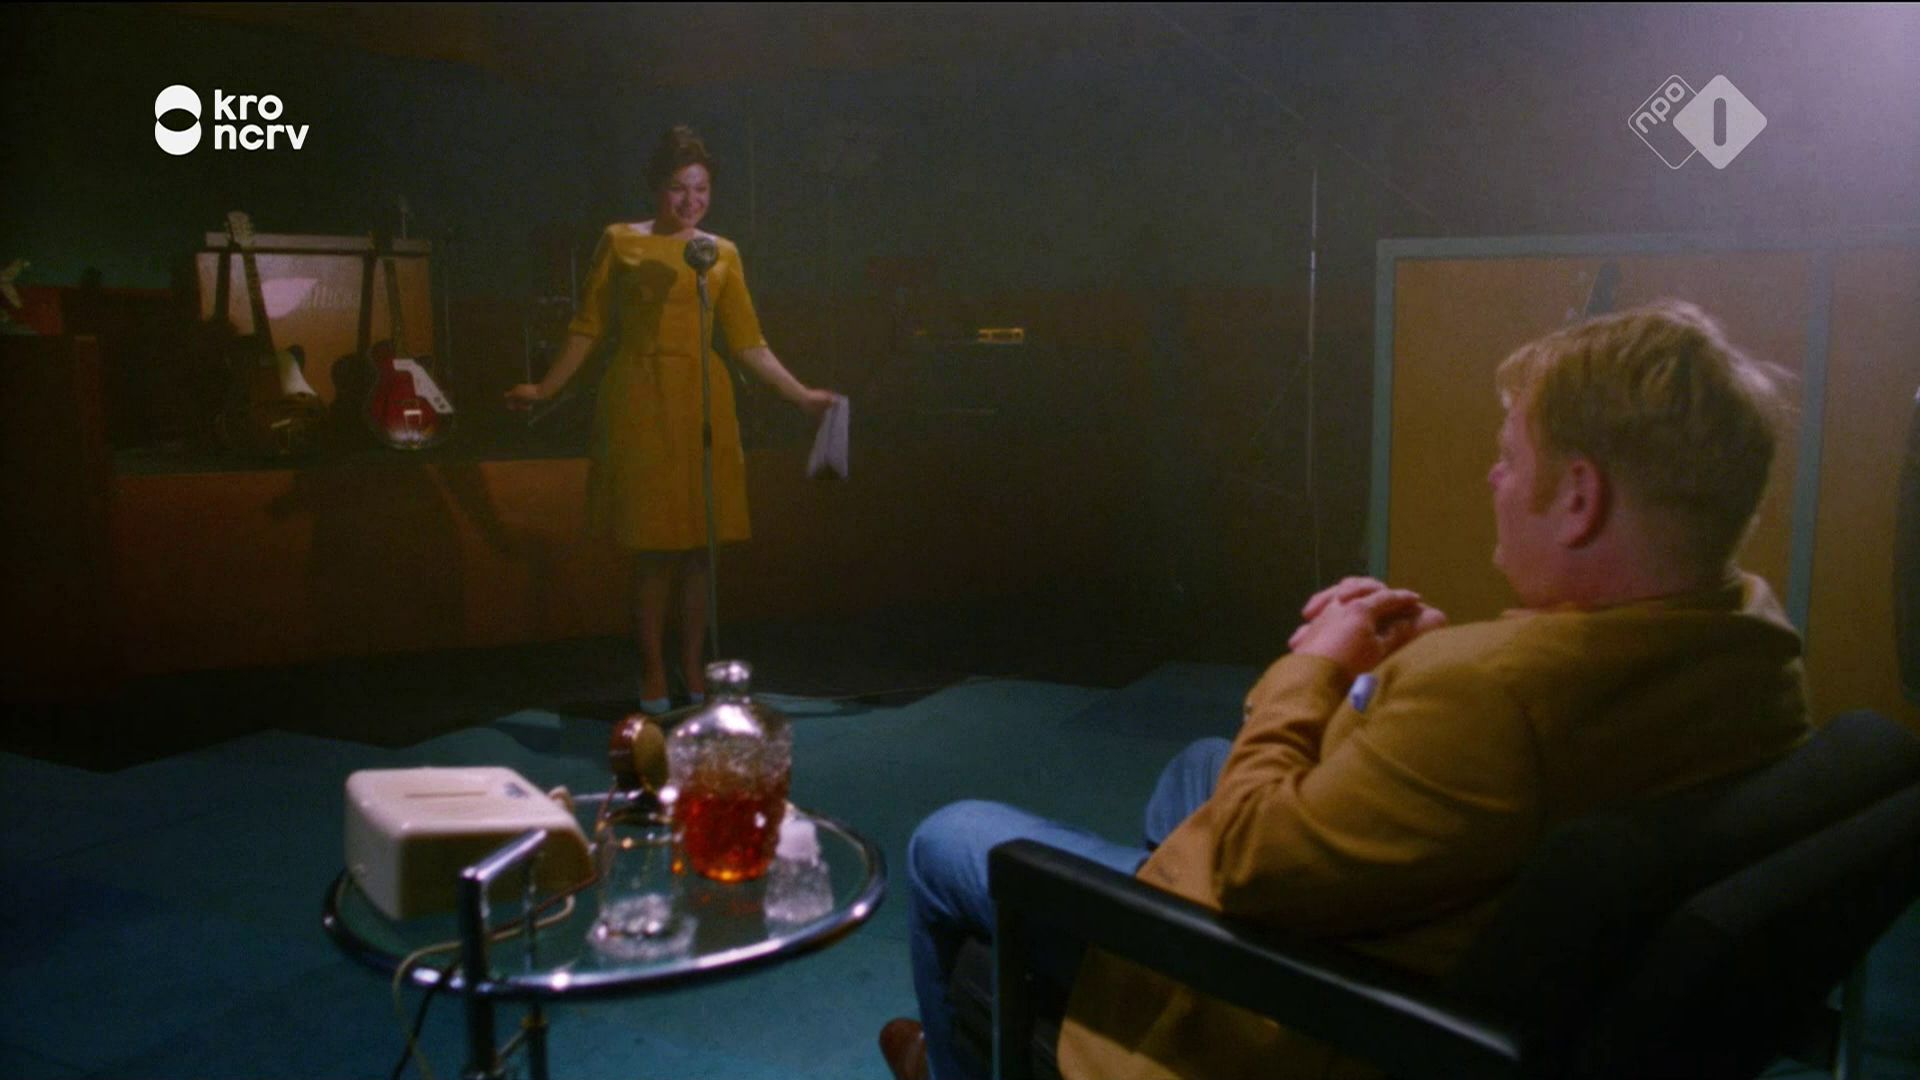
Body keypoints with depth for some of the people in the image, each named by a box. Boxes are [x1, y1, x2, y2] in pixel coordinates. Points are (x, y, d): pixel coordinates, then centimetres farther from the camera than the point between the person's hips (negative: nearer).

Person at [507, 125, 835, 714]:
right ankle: (652, 670, 13)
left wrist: (801, 394, 4)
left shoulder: (723, 254, 10)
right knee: (653, 545, 0)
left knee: (700, 542, 4)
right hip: (640, 402, -2)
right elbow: (588, 327, 7)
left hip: (702, 401, 2)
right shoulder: (620, 241, 5)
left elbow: (749, 342, 9)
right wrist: (545, 389, 4)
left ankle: (692, 665, 18)